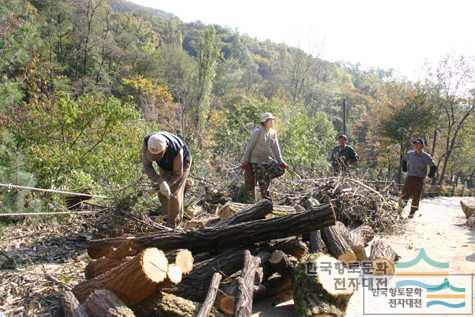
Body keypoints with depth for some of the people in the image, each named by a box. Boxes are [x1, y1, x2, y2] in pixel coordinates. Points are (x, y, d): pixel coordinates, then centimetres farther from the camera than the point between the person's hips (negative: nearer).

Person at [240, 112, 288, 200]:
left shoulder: (273, 133, 4)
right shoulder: (257, 132, -14)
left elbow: (276, 148, 6)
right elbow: (250, 146, -12)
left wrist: (280, 162, 0)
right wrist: (245, 161, -12)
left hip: (267, 160, 6)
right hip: (255, 161, -6)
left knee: (281, 169, -9)